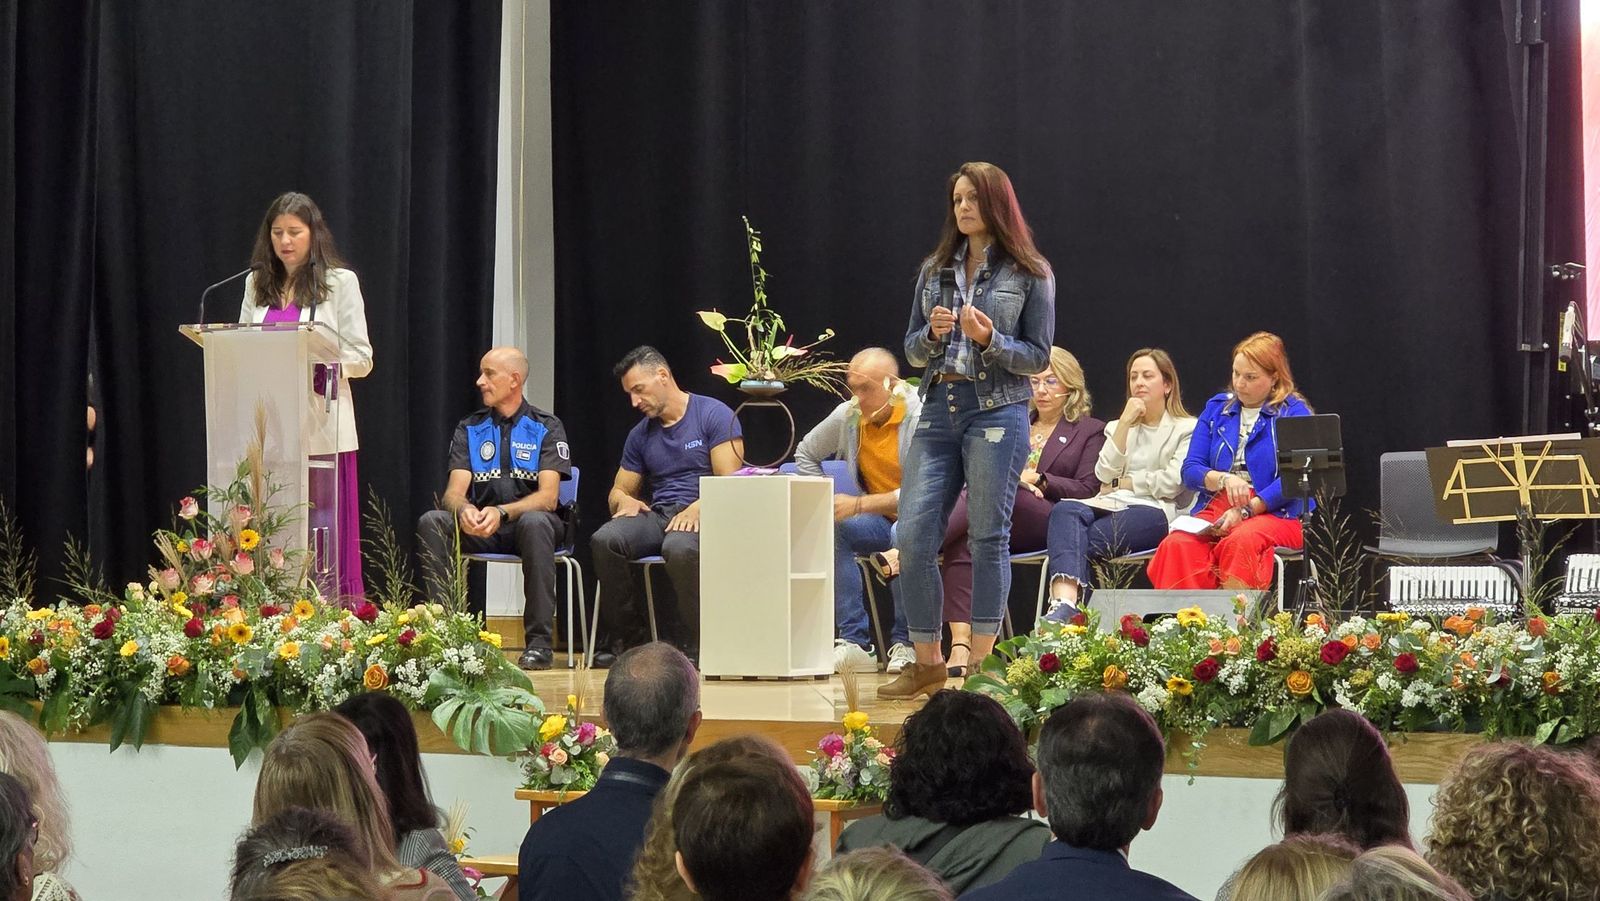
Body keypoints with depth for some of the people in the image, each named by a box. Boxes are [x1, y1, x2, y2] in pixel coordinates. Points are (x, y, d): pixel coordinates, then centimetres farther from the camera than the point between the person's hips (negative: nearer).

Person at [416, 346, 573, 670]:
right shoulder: (469, 429, 10)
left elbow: (548, 497, -13)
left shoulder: (546, 428, -1)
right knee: (431, 522, -25)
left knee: (535, 522, -39)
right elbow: (454, 492, -2)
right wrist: (464, 510, -28)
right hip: (480, 529, 3)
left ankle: (538, 642, -36)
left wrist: (502, 512, -31)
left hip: (528, 520, -3)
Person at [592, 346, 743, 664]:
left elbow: (730, 482, -8)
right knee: (604, 540, -26)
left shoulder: (714, 415, 0)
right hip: (656, 515, 5)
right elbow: (618, 491, 23)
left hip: (701, 516, -5)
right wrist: (624, 501, -2)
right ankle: (628, 639, -14)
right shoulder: (640, 434, 19)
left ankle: (693, 645, -23)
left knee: (679, 547, -41)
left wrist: (697, 508, -25)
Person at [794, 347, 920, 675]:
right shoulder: (848, 415, 2)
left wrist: (859, 505, -29)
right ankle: (853, 642, -26)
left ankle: (904, 644, -25)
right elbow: (806, 453, 20)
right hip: (879, 521, 6)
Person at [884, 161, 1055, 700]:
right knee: (914, 536, -2)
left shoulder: (1028, 272, 2)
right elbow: (912, 351, 16)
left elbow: (1038, 357, 0)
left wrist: (990, 340, -16)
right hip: (939, 411, 4)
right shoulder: (935, 270, 14)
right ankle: (927, 662, 8)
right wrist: (932, 333, -5)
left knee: (988, 538, -1)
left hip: (997, 413, -4)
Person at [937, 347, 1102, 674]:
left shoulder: (1090, 431, 19)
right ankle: (961, 644, -47)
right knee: (961, 543, -33)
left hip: (1050, 523, -4)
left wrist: (1036, 479, -5)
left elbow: (1087, 489, 6)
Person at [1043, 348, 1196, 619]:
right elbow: (1104, 474, 11)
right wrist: (1125, 423, 7)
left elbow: (1173, 482, -1)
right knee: (1064, 511, -35)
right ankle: (1065, 602, -58)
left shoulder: (1186, 429, 14)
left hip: (1155, 510, -4)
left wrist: (1124, 483, 4)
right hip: (1111, 505, 4)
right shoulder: (1117, 427, 31)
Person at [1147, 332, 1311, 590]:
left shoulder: (1293, 412, 5)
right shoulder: (1216, 408, 19)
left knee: (1239, 542, -39)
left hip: (1274, 513, -3)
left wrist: (1246, 510, -17)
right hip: (1215, 508, 4)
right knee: (1177, 544, -30)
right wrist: (1224, 479, -11)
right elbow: (1190, 470, 10)